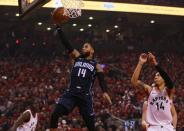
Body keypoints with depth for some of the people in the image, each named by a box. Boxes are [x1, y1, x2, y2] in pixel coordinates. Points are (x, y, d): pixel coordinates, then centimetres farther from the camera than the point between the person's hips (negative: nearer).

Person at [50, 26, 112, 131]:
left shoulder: (96, 65, 10)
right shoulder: (77, 57, 17)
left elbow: (102, 79, -4)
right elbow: (66, 44, 11)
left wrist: (105, 92, -24)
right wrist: (58, 27, 4)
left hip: (85, 96, -2)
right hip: (71, 93, 2)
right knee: (54, 115, -16)